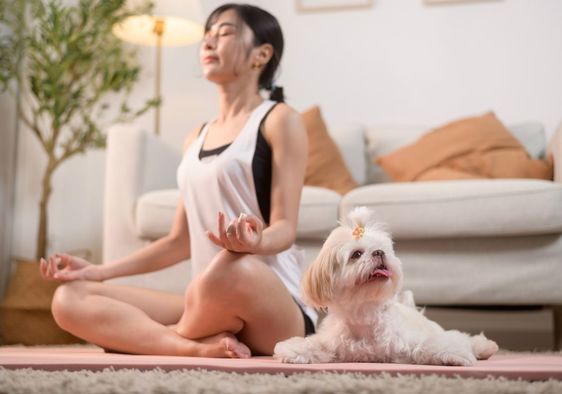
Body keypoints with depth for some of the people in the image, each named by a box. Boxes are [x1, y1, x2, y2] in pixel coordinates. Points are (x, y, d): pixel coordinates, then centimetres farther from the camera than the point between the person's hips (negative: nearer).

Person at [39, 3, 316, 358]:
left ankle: (179, 337, -11)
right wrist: (98, 271, 11)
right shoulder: (196, 139, 19)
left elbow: (285, 227, -10)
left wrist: (256, 242, -33)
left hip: (277, 306, -6)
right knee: (70, 299, -9)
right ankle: (202, 347, -23)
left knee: (236, 267, -41)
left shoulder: (279, 120, -1)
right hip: (211, 303, 6)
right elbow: (181, 241, 18)